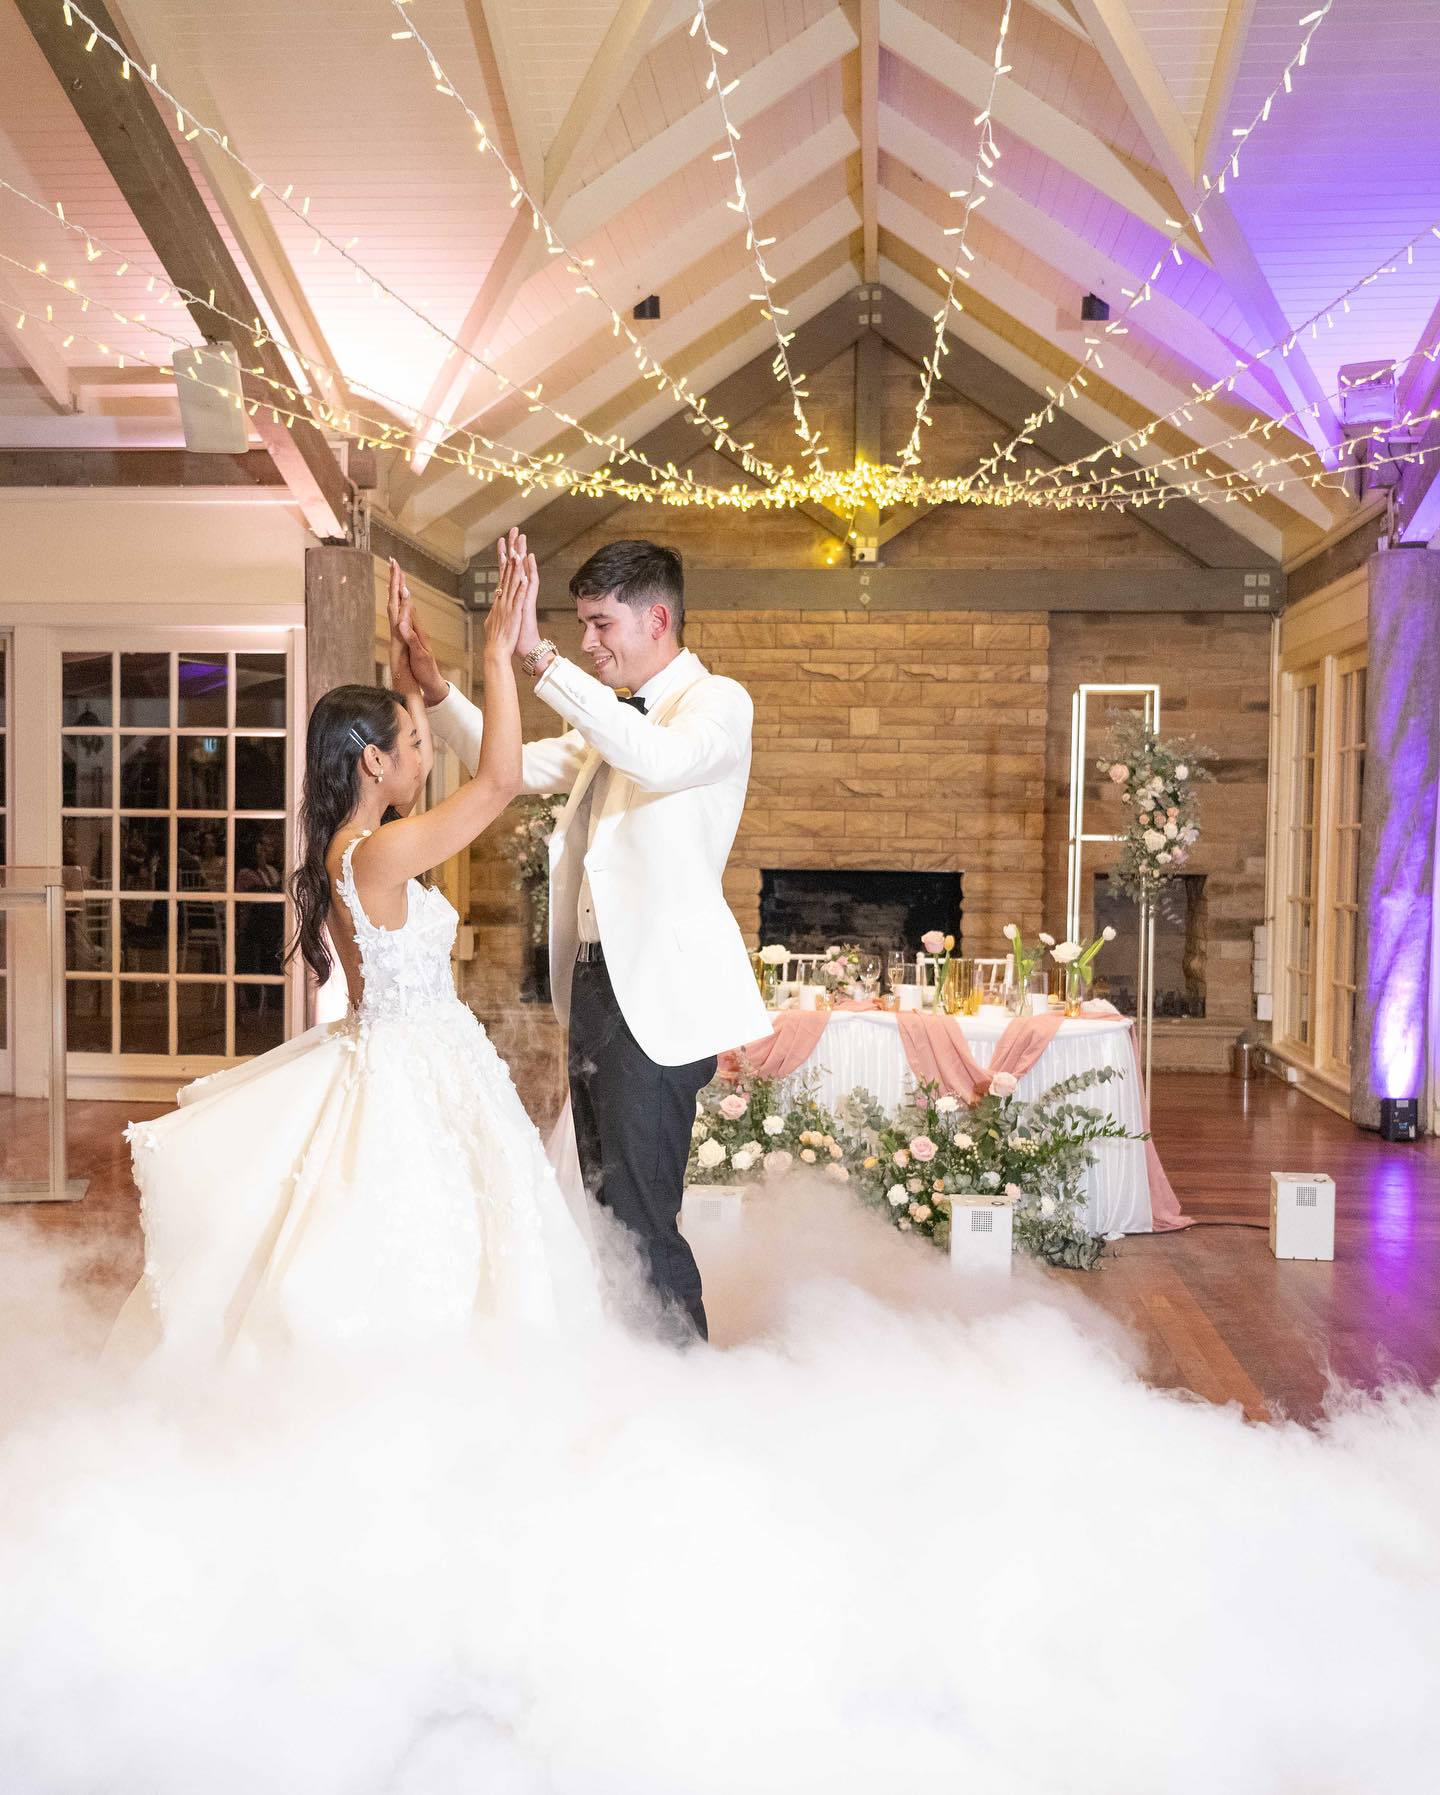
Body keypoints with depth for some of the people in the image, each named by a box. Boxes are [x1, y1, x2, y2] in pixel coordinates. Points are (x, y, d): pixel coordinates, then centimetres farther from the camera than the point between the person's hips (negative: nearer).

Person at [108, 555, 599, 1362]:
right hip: (415, 1081, -10)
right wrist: (499, 651, -19)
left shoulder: (350, 842, 5)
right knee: (414, 1282, 0)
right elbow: (501, 781, -24)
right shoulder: (378, 855, -22)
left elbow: (404, 731, 21)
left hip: (397, 1058, 10)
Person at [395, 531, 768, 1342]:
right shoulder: (614, 721, 18)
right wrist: (433, 682, 7)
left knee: (641, 1214, -7)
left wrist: (540, 658, -34)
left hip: (658, 995, -9)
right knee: (609, 1205, 17)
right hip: (595, 982, 9)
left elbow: (661, 759, -30)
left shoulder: (718, 702, -8)